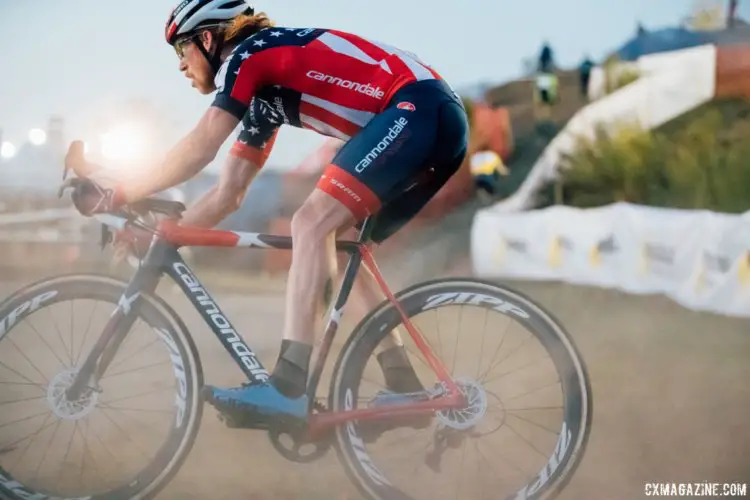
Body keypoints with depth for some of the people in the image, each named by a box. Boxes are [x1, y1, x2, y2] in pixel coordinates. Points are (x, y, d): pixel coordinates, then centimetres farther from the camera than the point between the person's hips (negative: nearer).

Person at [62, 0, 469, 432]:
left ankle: (287, 390, -24)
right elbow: (228, 195, 25)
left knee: (312, 224, -16)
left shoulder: (246, 55, -1)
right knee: (337, 244, 13)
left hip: (419, 110, -10)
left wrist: (121, 193, -2)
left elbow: (199, 150, -10)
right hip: (440, 122, 10)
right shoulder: (262, 92, 25)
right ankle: (404, 388, 9)